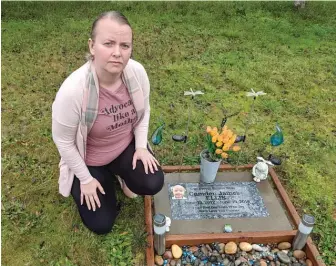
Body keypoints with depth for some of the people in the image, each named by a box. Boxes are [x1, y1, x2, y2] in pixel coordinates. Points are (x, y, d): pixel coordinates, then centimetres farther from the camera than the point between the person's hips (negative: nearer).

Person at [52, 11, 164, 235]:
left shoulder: (137, 72, -22)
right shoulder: (73, 90, -35)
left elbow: (143, 110, -1)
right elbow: (63, 141, -20)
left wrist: (141, 146, -8)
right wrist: (86, 179, -11)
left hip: (126, 146, 3)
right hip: (89, 158, -3)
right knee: (101, 225, 1)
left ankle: (120, 172, 17)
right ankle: (105, 178, 28)